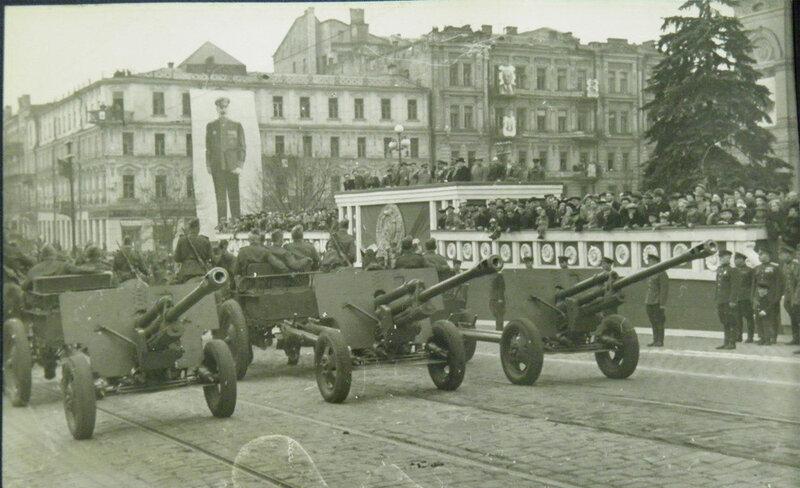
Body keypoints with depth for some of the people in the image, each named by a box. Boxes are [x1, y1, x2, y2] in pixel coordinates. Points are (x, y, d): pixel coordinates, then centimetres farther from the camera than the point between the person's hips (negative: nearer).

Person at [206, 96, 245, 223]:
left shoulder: (236, 126, 7)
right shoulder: (211, 126, 11)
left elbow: (242, 147, 4)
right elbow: (208, 147, 11)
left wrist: (239, 165, -6)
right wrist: (208, 165, 2)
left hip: (232, 166, -1)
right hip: (217, 166, 1)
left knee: (234, 196, -4)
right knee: (220, 196, 1)